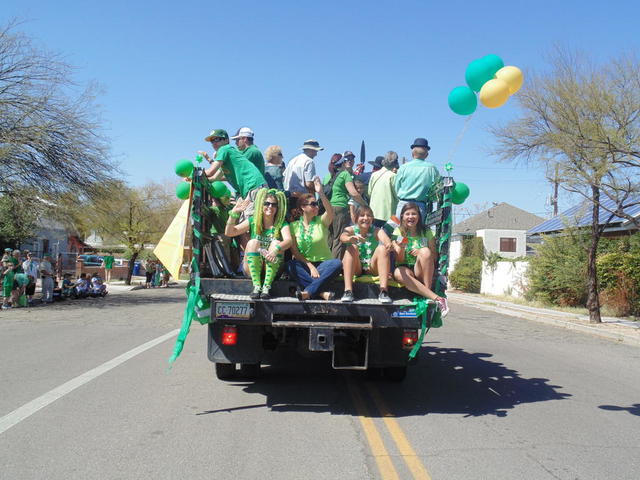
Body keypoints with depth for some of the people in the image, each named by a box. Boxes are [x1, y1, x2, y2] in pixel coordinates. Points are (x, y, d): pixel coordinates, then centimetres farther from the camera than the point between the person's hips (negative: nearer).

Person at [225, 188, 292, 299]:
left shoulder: (281, 224, -1)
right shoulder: (253, 221, 4)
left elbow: (288, 240, -22)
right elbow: (228, 232, -3)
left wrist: (276, 249, -42)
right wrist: (234, 213, -17)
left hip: (272, 269, -1)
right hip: (252, 268, 1)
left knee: (276, 243, -25)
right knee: (253, 242, -24)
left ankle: (267, 287, -30)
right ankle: (256, 286, -30)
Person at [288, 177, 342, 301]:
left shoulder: (321, 221, 5)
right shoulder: (294, 226, 5)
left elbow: (330, 212, -19)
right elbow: (294, 251, -3)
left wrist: (321, 193, -32)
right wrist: (310, 266, -16)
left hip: (323, 264, 0)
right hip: (304, 265, 0)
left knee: (337, 264, -30)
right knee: (291, 266, -32)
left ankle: (308, 291, -31)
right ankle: (321, 292, -35)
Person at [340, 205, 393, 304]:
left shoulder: (376, 231, -3)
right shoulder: (351, 230, -4)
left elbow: (386, 239, -26)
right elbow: (342, 237, -29)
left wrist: (389, 244, -52)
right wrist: (350, 239, -54)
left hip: (372, 268, 0)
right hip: (356, 269, 0)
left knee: (382, 248, -22)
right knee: (352, 248, -25)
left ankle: (384, 291, -32)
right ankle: (348, 291, -34)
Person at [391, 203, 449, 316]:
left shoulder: (426, 232, 6)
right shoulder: (398, 232, 4)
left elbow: (434, 258, 5)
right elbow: (399, 261, -2)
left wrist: (421, 253, -16)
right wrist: (401, 248, -23)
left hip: (423, 272, 0)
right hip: (406, 269, 0)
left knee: (425, 251, -30)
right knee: (398, 273, -37)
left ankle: (427, 290, -26)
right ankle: (437, 299, -40)